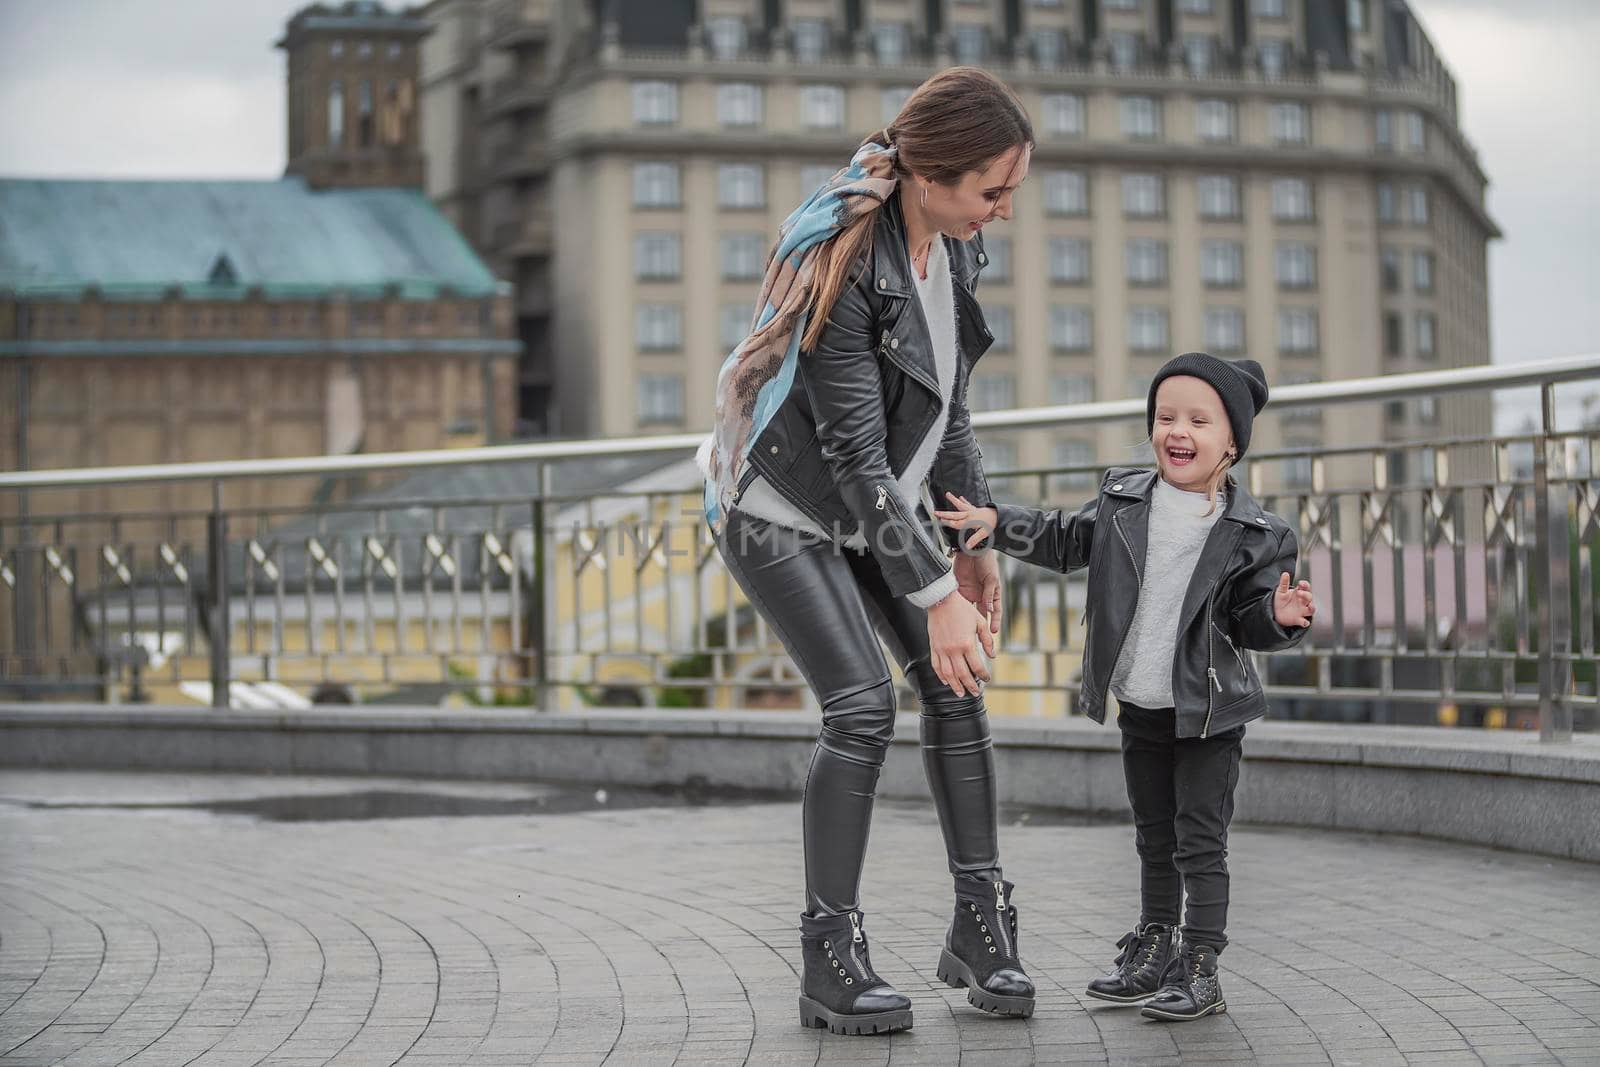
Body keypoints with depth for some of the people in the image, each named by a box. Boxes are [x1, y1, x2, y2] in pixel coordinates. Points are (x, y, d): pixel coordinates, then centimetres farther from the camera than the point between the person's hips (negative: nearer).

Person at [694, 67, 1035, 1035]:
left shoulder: (955, 241, -5)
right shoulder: (842, 259, -29)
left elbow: (949, 405, 6)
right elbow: (855, 450, -28)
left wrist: (976, 544, 4)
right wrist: (936, 595, -27)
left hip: (876, 500, 7)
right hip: (782, 505, -7)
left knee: (955, 688, -3)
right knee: (863, 704, -17)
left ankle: (983, 929, 8)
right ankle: (831, 962, -7)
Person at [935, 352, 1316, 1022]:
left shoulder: (1252, 533, -10)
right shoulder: (1123, 499, 1)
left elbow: (1247, 619, -6)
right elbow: (1065, 541, 14)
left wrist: (1279, 615, -27)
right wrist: (995, 524, 6)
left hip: (1208, 714, -4)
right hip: (1139, 709, 5)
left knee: (1200, 842, -1)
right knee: (1153, 838, 17)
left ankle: (1201, 968, 4)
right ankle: (1153, 950, 28)